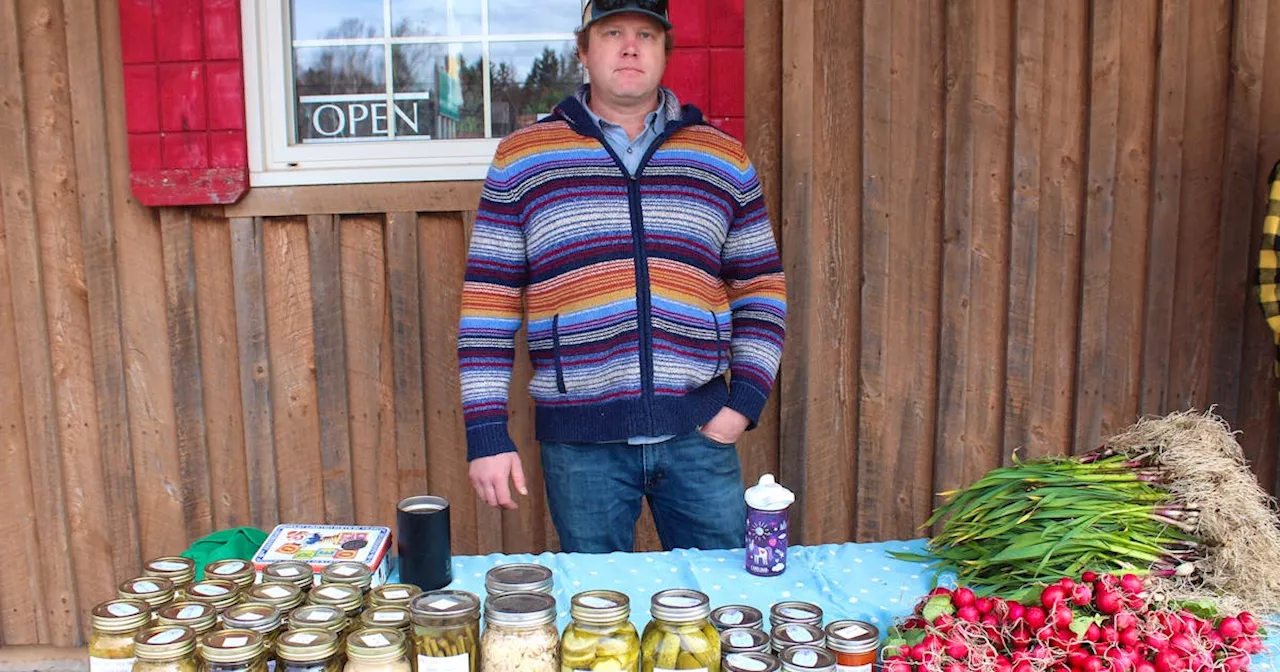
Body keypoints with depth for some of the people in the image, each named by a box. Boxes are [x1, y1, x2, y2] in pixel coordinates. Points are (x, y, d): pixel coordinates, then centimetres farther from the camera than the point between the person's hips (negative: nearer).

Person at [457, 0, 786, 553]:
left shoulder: (723, 157, 8)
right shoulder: (521, 159, 3)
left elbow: (760, 287, 11)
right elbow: (487, 301, 1)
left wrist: (746, 399, 0)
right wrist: (486, 433, -4)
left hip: (698, 430, 2)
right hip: (579, 440, -1)